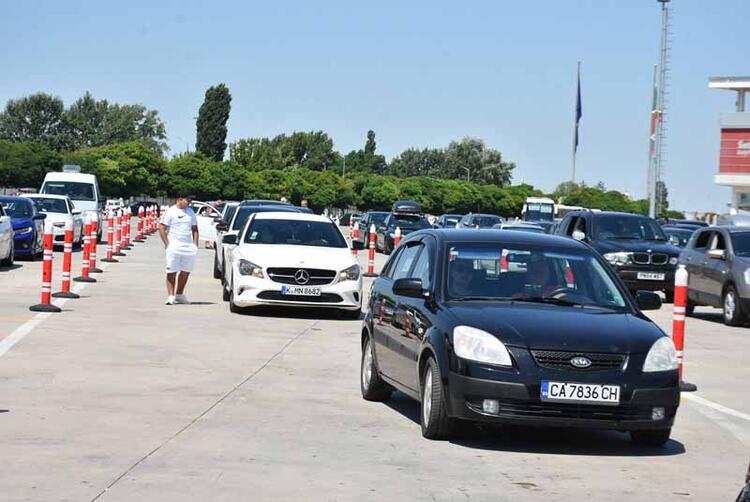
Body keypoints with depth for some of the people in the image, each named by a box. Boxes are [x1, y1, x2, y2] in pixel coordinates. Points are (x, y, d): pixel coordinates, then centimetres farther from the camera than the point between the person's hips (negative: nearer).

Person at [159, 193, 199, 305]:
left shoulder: (190, 212, 13)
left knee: (186, 271, 8)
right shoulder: (170, 211, -3)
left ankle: (179, 294, 21)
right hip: (174, 247, -5)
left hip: (189, 246, 5)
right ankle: (171, 296, -1)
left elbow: (194, 228, 17)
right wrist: (167, 244, -11)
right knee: (172, 271, -4)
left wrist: (195, 244, 8)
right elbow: (162, 228, -5)